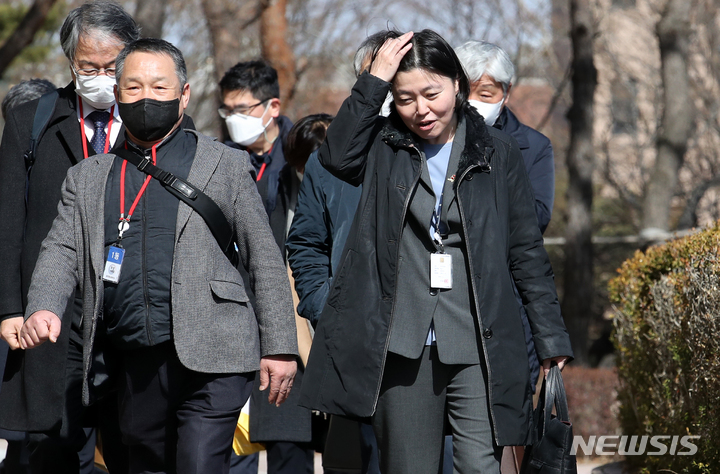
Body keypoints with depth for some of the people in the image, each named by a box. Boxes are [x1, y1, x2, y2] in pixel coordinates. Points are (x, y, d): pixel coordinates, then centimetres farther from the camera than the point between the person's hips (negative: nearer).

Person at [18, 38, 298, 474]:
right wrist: (43, 308, -14)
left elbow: (265, 258, 5)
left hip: (209, 358, -4)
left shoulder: (226, 166, 8)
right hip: (135, 367, 4)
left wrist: (279, 347, -2)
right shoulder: (88, 179, 17)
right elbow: (61, 251, 7)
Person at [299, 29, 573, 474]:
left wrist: (553, 341, 7)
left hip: (479, 347, 0)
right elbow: (337, 155, -16)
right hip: (402, 349, 1)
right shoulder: (384, 148, 8)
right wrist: (374, 80, -14)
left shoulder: (498, 152, 8)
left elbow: (527, 252, 10)